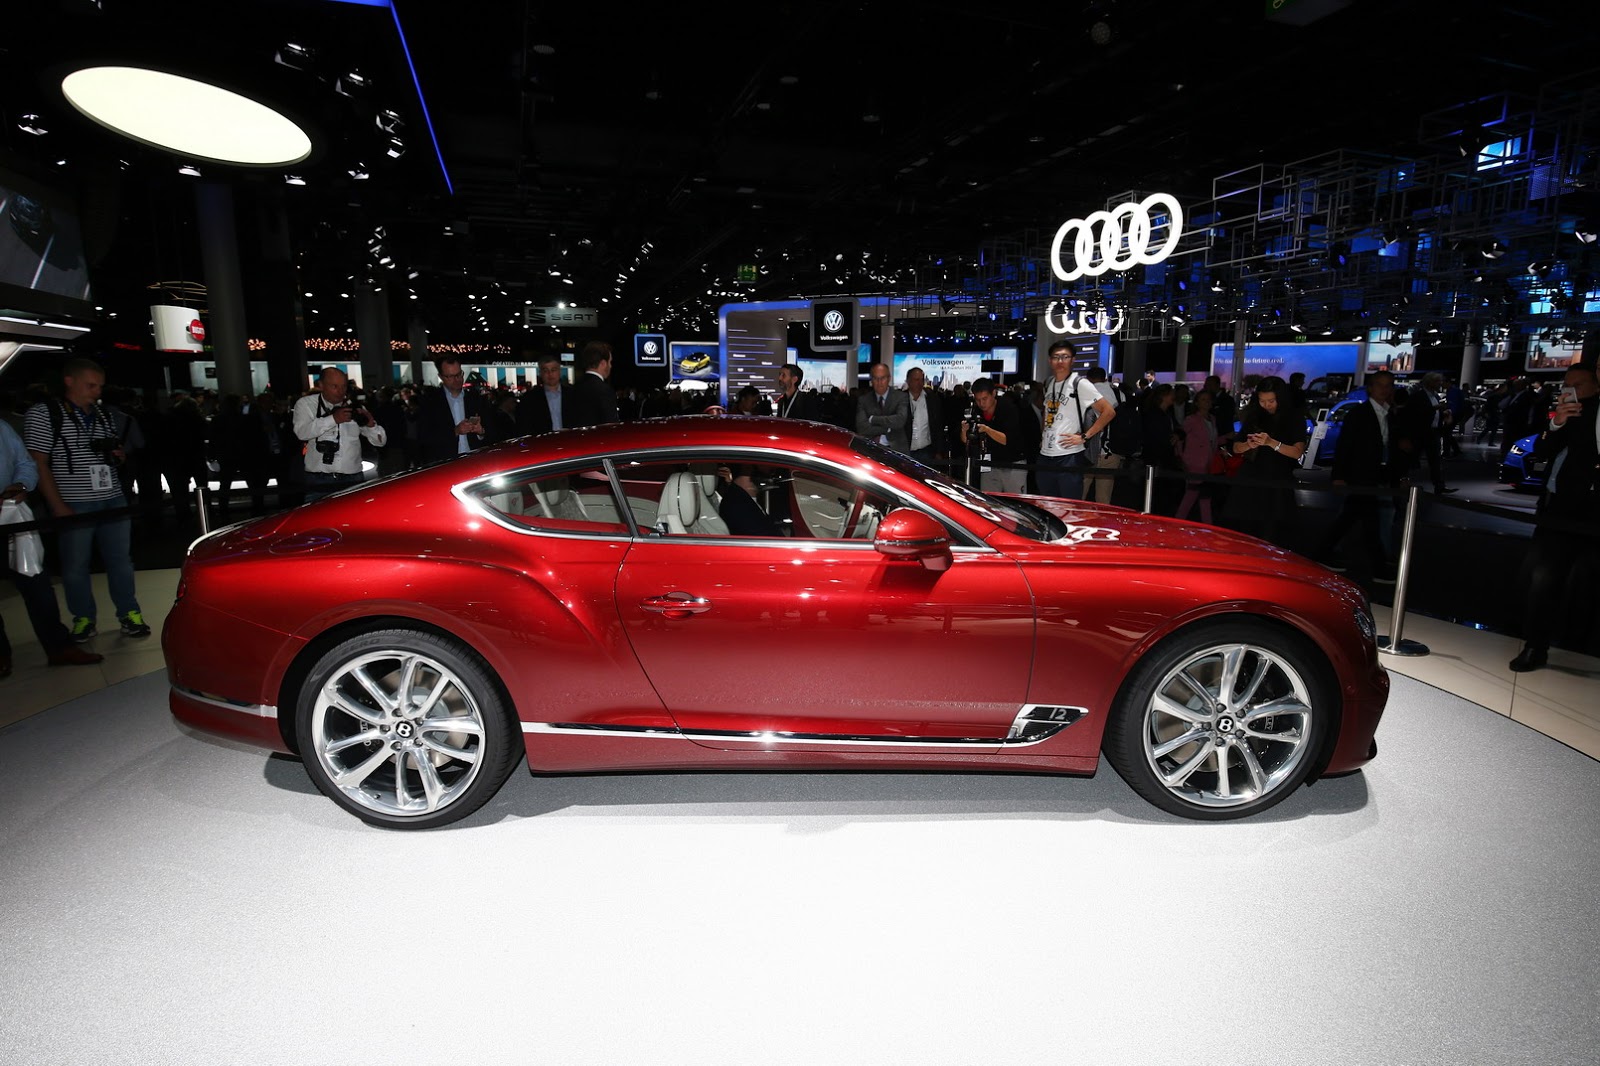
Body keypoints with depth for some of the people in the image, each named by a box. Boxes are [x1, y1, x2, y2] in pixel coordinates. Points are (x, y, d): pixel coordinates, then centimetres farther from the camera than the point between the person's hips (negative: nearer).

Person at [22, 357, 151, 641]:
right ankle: (83, 619, 15)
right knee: (75, 564, 4)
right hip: (73, 505, -4)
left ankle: (130, 614, 14)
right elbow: (38, 464, -7)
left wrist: (117, 455, 3)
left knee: (120, 559, 6)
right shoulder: (43, 414, -3)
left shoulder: (102, 414, 14)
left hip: (113, 500, 5)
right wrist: (58, 506, -14)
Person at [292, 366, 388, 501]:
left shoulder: (354, 408, 9)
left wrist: (371, 424, -13)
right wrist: (333, 419, -20)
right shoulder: (306, 404, 7)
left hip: (352, 480, 1)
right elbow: (302, 432, -12)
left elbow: (380, 441, 7)